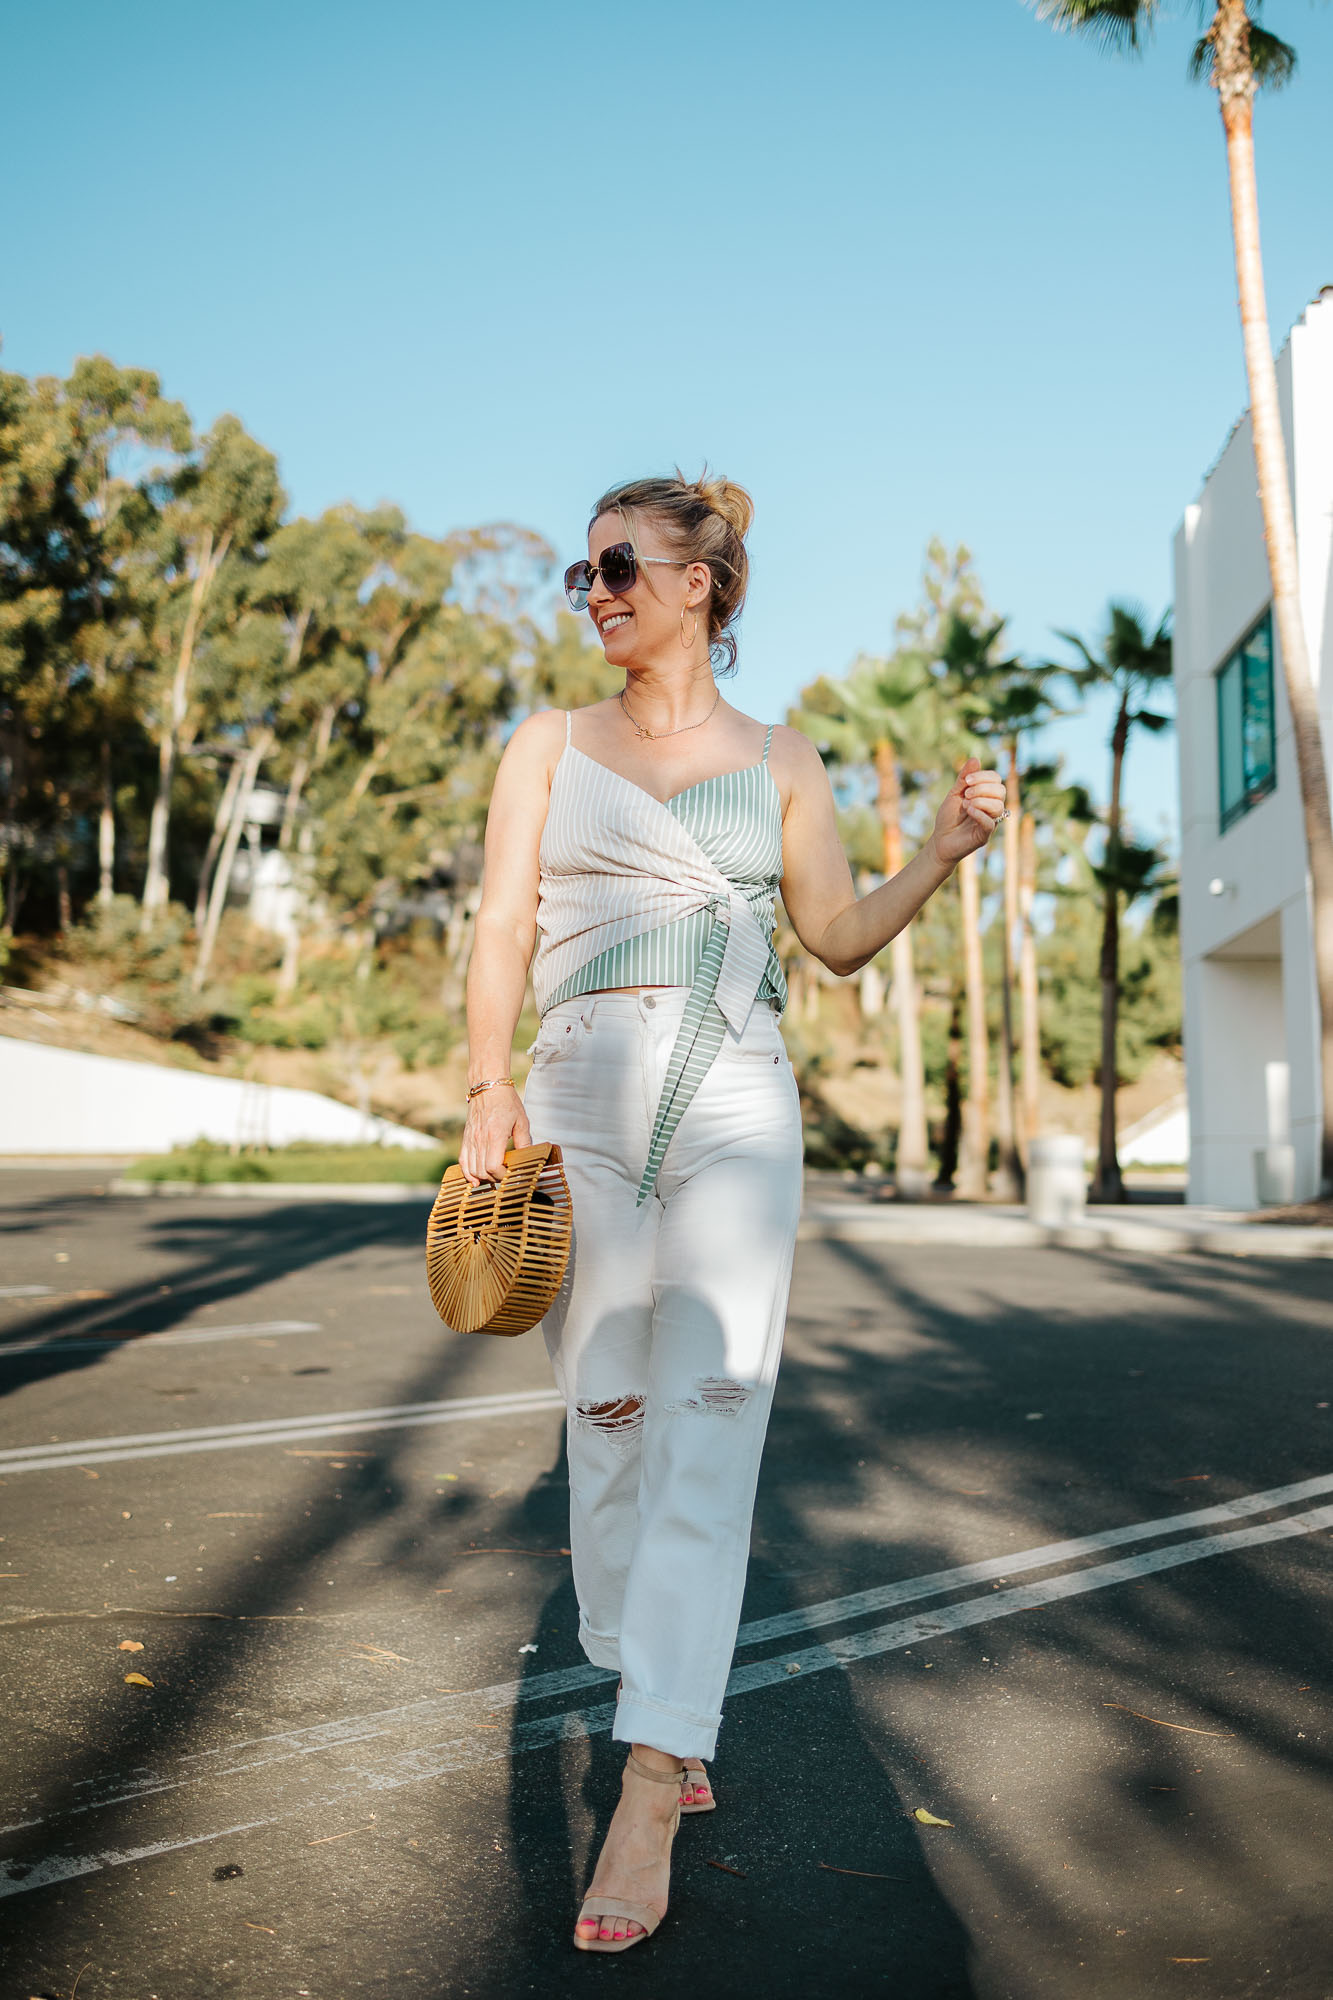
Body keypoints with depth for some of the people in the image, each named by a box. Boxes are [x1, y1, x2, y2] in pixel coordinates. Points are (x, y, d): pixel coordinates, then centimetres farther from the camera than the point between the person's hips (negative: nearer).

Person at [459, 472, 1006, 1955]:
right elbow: (503, 927, 5)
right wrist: (487, 1089, -8)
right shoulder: (551, 744, 11)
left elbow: (838, 937, 16)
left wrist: (944, 852, 0)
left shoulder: (779, 761, 12)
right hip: (584, 1097, 1)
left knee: (707, 1420, -10)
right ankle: (657, 1712, 24)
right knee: (609, 1417, 3)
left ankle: (647, 1797, -6)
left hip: (737, 1107, -1)